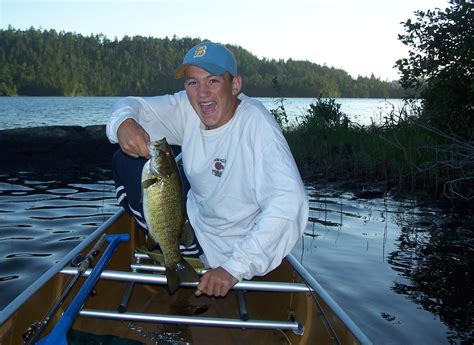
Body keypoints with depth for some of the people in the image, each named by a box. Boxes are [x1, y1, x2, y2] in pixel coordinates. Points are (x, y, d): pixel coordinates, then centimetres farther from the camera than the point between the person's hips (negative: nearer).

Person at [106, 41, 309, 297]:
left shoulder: (256, 123, -33)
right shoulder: (187, 109, -12)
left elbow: (287, 202, -43)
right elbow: (134, 105, -3)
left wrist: (235, 268, -43)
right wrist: (123, 123, -30)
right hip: (193, 212, 7)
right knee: (126, 163, 9)